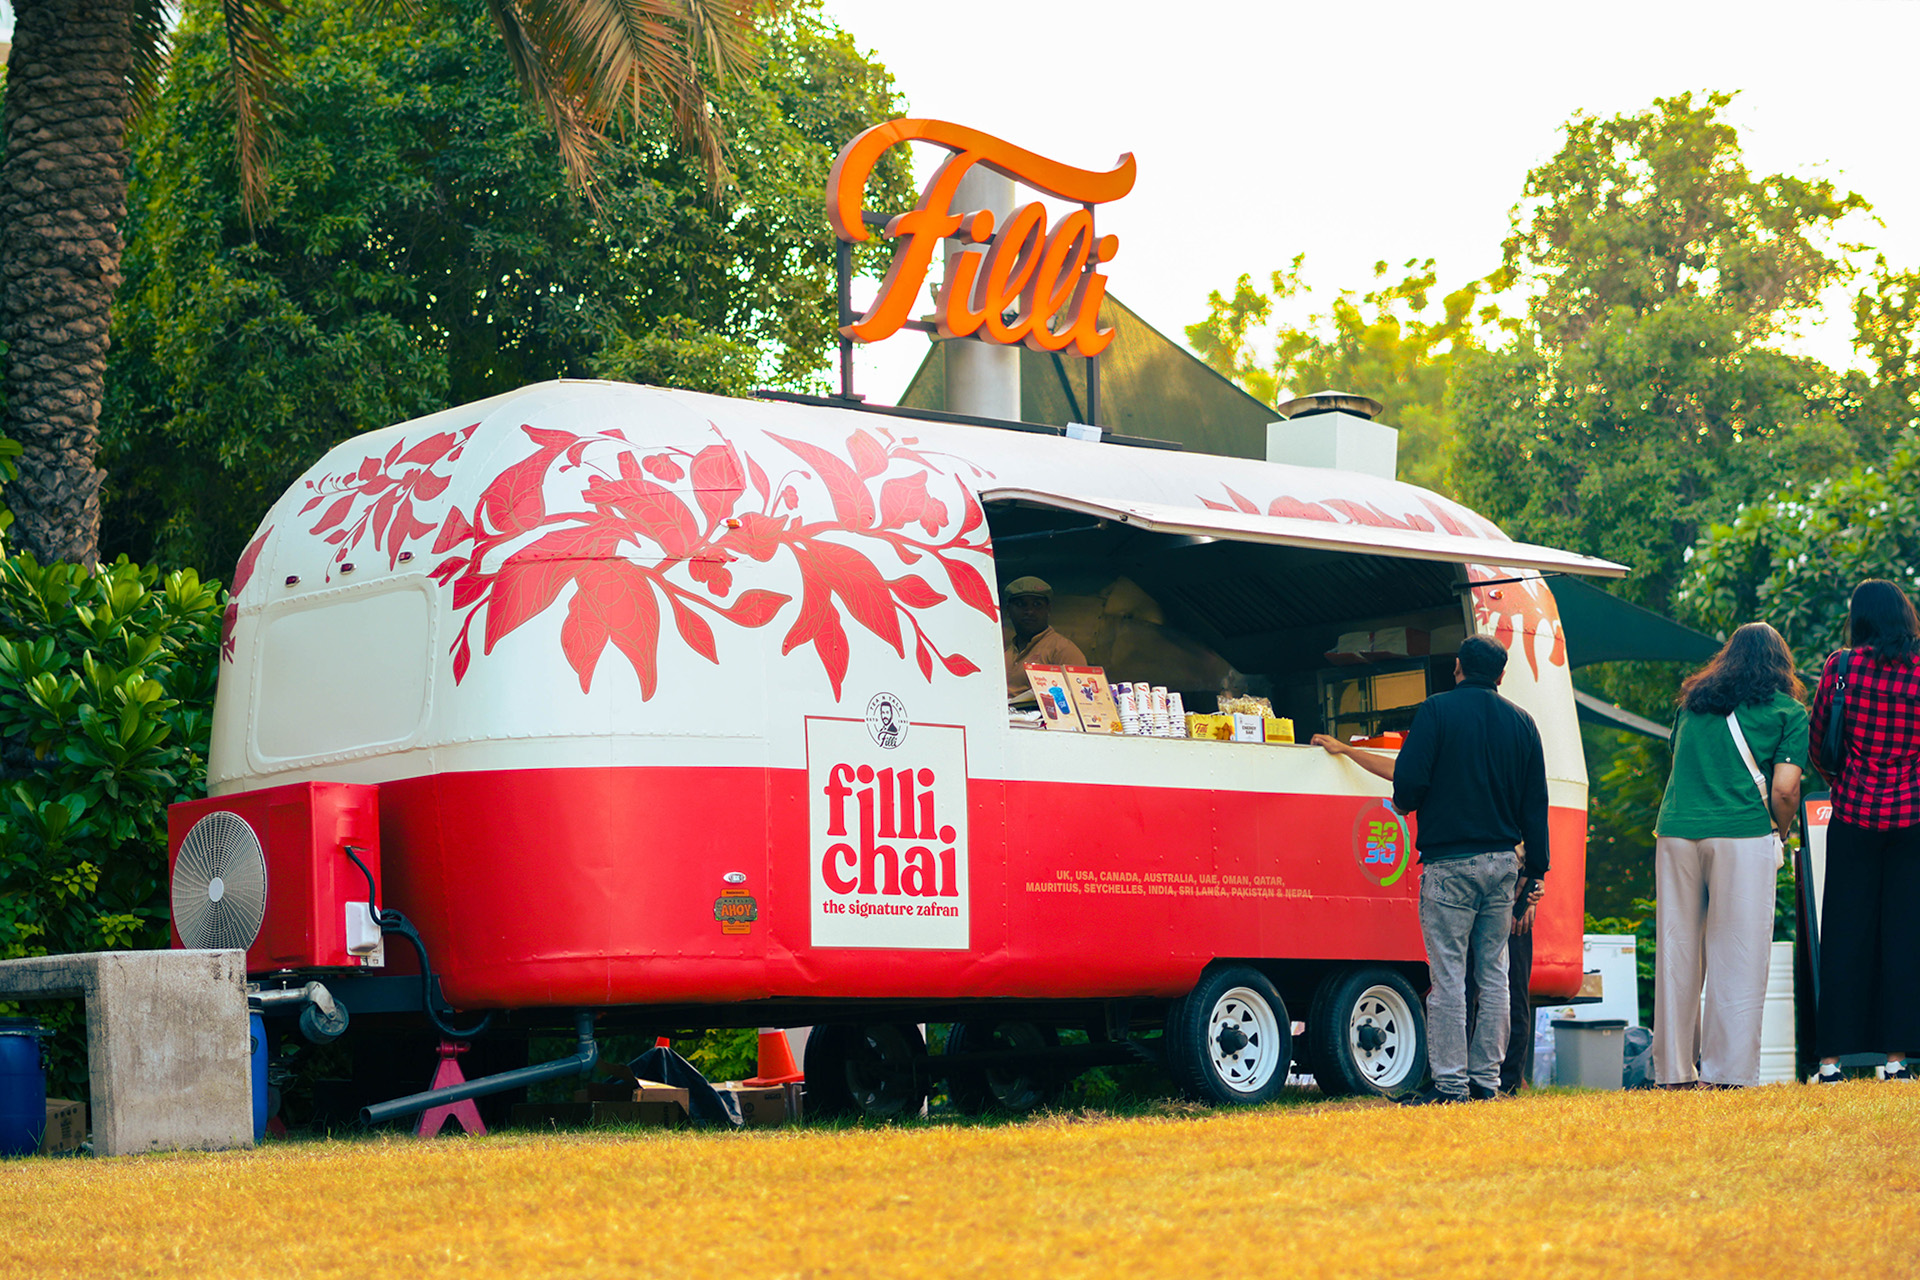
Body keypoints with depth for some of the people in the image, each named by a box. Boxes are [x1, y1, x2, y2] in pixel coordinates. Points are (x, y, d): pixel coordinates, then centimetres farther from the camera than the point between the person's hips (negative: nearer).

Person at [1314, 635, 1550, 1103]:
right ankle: (1486, 1078, 11)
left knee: (1448, 976, -4)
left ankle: (1450, 1082, -5)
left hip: (1449, 862, -5)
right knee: (1493, 974, 11)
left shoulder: (1438, 710, -4)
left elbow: (1408, 779, -11)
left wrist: (1404, 805, 12)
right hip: (1502, 862, 5)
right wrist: (1535, 872, 16)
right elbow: (1535, 806, 12)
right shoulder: (1522, 723, 11)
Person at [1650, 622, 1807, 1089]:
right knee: (1738, 957, -1)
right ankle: (1730, 1071, -4)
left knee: (1677, 952, 7)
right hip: (1742, 835, -4)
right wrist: (1781, 834, 16)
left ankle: (1675, 1071, 9)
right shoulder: (1787, 710, 6)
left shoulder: (1691, 702, 20)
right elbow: (1785, 790, -2)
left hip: (1675, 831, 4)